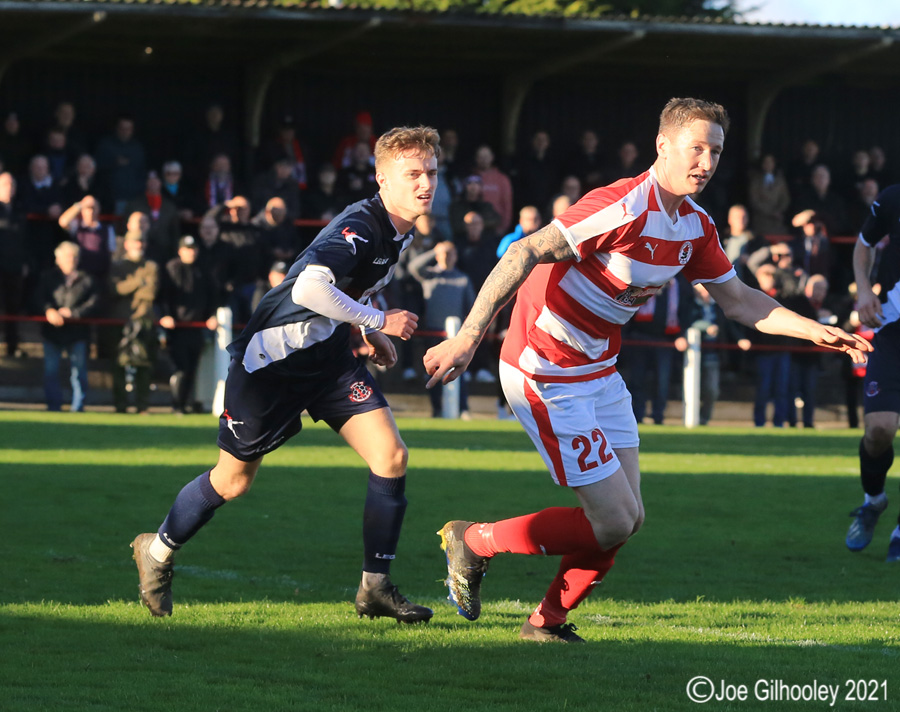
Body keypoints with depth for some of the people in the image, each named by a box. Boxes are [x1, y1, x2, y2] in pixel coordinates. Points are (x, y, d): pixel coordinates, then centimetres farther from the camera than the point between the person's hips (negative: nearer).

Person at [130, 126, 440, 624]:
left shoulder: (400, 233, 3)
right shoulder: (360, 226, -25)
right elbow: (310, 288, -40)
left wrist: (368, 333, 9)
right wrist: (378, 321, -28)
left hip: (328, 353, 8)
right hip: (272, 355, -7)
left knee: (391, 456, -10)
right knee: (233, 480, 7)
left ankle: (376, 588, -1)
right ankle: (157, 551, 33)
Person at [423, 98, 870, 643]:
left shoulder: (695, 226, 3)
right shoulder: (624, 207, -24)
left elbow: (739, 300, 18)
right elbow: (526, 254, -28)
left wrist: (819, 332, 9)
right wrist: (468, 338, -34)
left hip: (600, 369, 9)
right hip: (545, 371, -9)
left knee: (627, 517, 7)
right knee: (614, 521, -10)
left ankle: (549, 621, 23)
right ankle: (473, 542, 7)